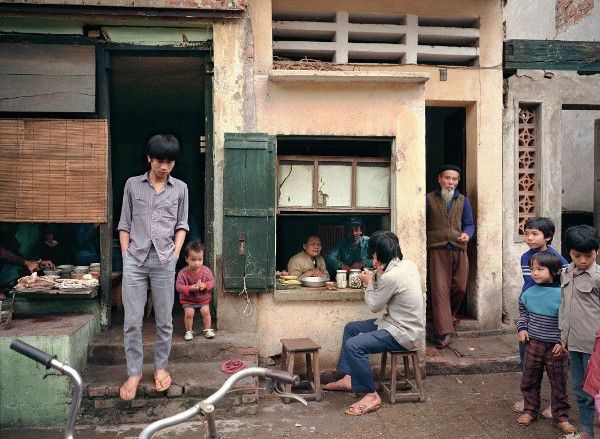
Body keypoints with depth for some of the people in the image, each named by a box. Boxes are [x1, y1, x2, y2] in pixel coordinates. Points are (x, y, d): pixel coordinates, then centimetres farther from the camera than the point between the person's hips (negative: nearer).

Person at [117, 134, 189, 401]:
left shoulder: (180, 188, 9)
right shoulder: (132, 185, 8)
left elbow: (181, 225, 11)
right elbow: (125, 223, 9)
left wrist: (175, 254, -1)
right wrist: (125, 255, 2)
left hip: (164, 260, 0)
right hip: (134, 259, 0)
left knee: (164, 320, 6)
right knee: (132, 321, 1)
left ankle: (161, 367, 23)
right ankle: (134, 372, 14)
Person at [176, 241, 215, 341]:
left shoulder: (206, 270, -11)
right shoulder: (183, 273, -17)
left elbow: (212, 281, -5)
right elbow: (178, 286, -18)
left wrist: (205, 285, -26)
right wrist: (190, 288, -33)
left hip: (203, 299, 1)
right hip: (188, 300, -1)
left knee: (205, 311, -14)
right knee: (189, 312, -17)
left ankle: (207, 329, 8)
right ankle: (189, 331, 5)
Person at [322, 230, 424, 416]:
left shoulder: (390, 277, -26)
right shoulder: (408, 265, 2)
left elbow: (374, 306, -11)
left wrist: (369, 282, 2)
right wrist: (379, 274, 4)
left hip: (403, 334, -11)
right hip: (401, 322, 11)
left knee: (353, 345, -23)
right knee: (351, 328, 16)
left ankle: (371, 396, -10)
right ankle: (348, 378, 22)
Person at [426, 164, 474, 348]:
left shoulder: (463, 200, 13)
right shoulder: (429, 199, 5)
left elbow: (469, 223, 12)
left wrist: (467, 234, -9)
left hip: (459, 250, 3)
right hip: (438, 250, -3)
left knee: (460, 288, 7)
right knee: (439, 289, -8)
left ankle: (449, 314, 36)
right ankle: (444, 331, -7)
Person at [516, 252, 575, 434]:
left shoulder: (561, 294, -14)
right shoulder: (528, 293, -1)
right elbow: (523, 312, 16)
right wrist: (522, 329, 3)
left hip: (556, 347, -3)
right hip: (533, 344, 4)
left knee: (558, 383, 9)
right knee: (529, 380, 13)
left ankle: (561, 416, 25)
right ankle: (530, 410, 29)